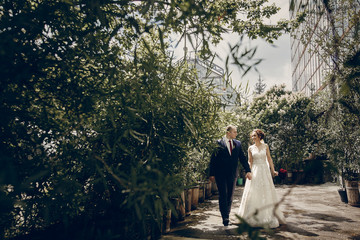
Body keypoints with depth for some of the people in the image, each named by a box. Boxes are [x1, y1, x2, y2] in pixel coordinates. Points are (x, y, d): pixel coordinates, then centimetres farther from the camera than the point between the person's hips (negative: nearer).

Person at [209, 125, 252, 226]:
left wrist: (248, 171, 1)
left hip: (232, 174, 5)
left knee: (230, 196, 10)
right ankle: (225, 218, -2)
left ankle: (227, 216, 22)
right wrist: (212, 174, -8)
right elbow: (213, 160, -4)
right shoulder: (218, 143, -6)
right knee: (223, 195, -6)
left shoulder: (238, 144, 8)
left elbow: (243, 158, 10)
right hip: (220, 174, -4)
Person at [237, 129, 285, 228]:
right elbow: (250, 162, 5)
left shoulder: (265, 146, 3)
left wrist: (273, 170, -1)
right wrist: (249, 172, -4)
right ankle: (253, 216, 13)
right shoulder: (250, 148, 3)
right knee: (253, 193, 0)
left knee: (266, 192, 4)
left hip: (265, 171, 0)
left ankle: (268, 216, 18)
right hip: (255, 171, 0)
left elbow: (269, 159, 5)